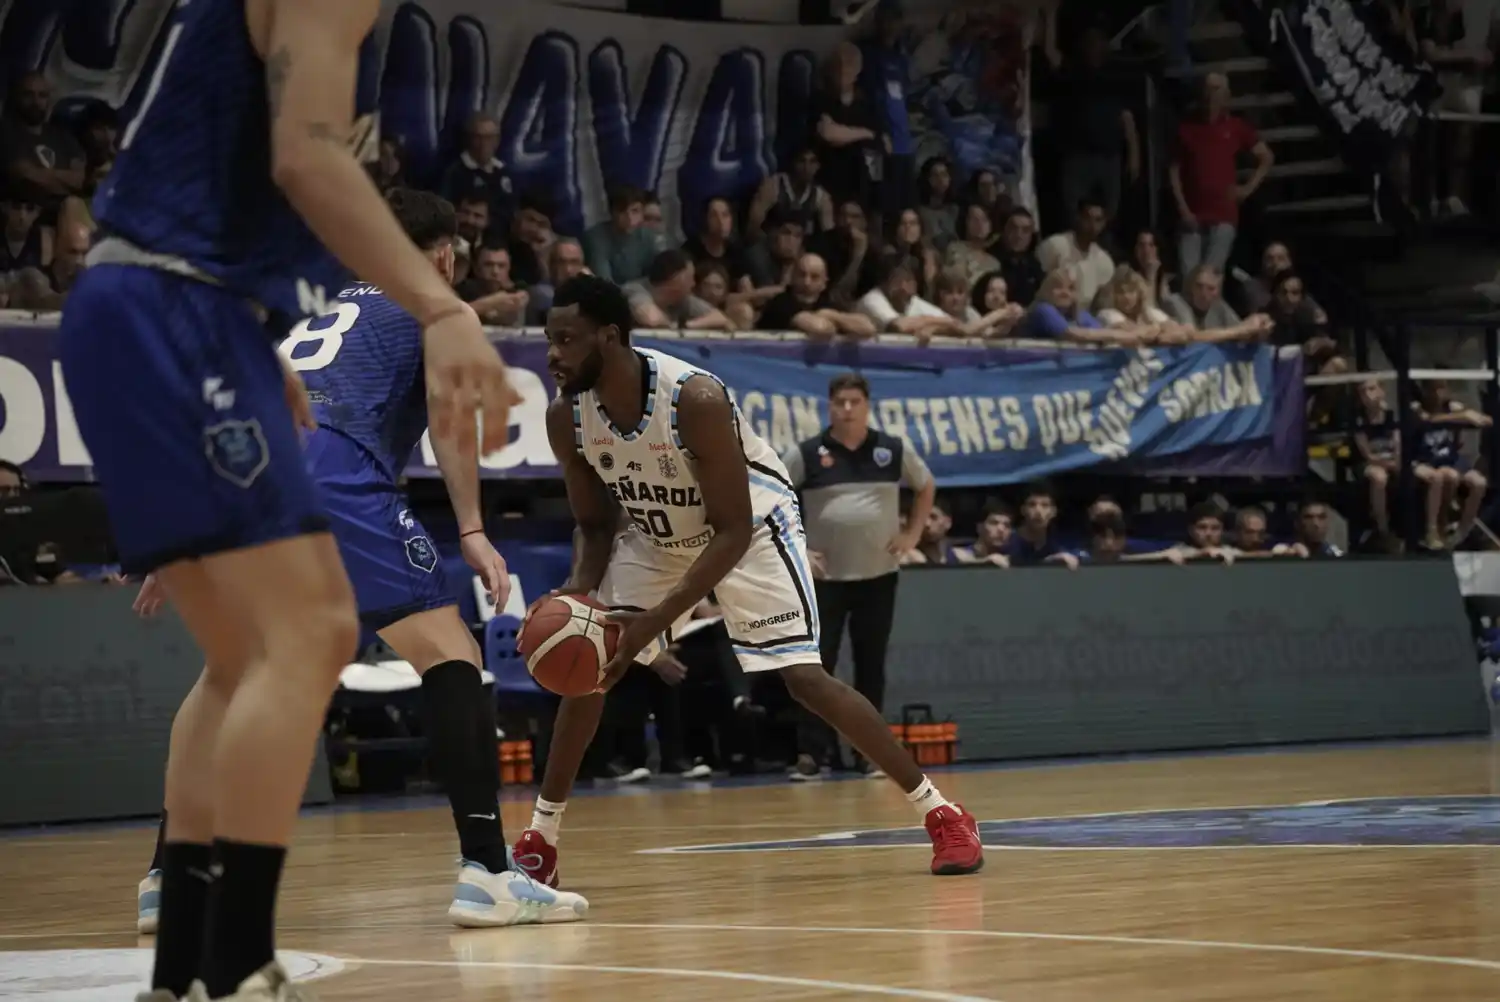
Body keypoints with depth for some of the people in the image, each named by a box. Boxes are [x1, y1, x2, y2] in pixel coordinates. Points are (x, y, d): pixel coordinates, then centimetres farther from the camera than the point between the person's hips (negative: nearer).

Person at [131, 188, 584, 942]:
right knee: (449, 656, -3)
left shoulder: (321, 310, 37)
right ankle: (485, 872, -12)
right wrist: (471, 531, -4)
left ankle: (166, 878, 18)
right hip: (332, 472, -6)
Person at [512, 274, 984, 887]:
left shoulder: (695, 399, -36)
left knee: (804, 677, -16)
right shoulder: (567, 417, -19)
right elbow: (595, 524, -3)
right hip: (658, 536, 6)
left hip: (750, 526, -5)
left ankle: (942, 814, -6)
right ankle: (539, 841, 7)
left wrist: (657, 620, -37)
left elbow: (732, 531, -31)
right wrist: (578, 592, -24)